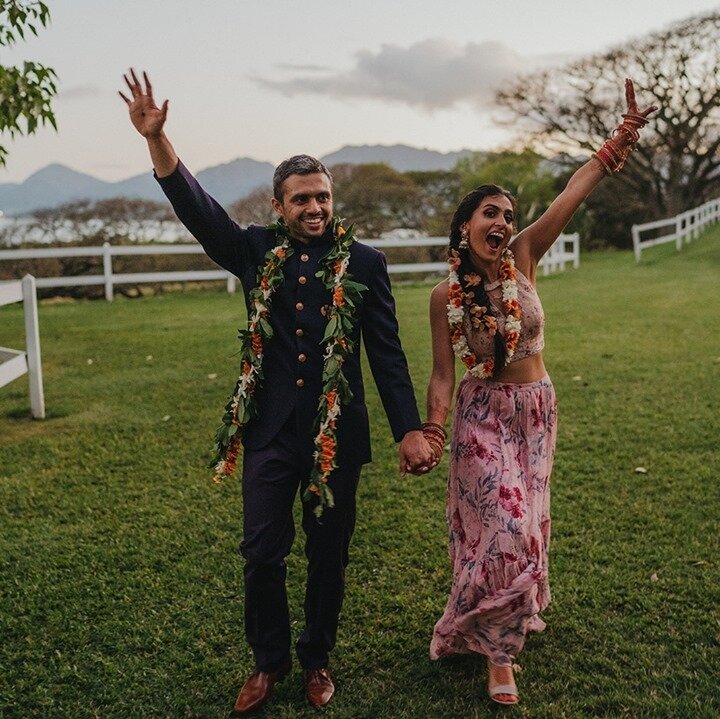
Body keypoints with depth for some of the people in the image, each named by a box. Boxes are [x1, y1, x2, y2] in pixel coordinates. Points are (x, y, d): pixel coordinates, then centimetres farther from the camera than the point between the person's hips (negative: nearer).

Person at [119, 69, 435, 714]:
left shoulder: (363, 263, 0)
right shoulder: (257, 252, 4)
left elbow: (387, 353, -1)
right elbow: (197, 208, -7)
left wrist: (411, 430, -6)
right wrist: (156, 138, -21)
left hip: (336, 432, -1)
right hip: (268, 428, 1)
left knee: (328, 553, 11)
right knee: (262, 552, 6)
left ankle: (317, 659, 32)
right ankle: (268, 661, 29)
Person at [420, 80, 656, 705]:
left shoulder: (523, 260, -6)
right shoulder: (446, 296, -10)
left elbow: (576, 191, -12)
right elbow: (443, 374, -8)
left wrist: (623, 137, -17)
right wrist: (432, 431, -19)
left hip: (537, 411, 3)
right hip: (482, 417, -3)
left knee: (526, 524, 16)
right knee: (504, 530, -8)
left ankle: (513, 614, 42)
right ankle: (497, 650, 13)